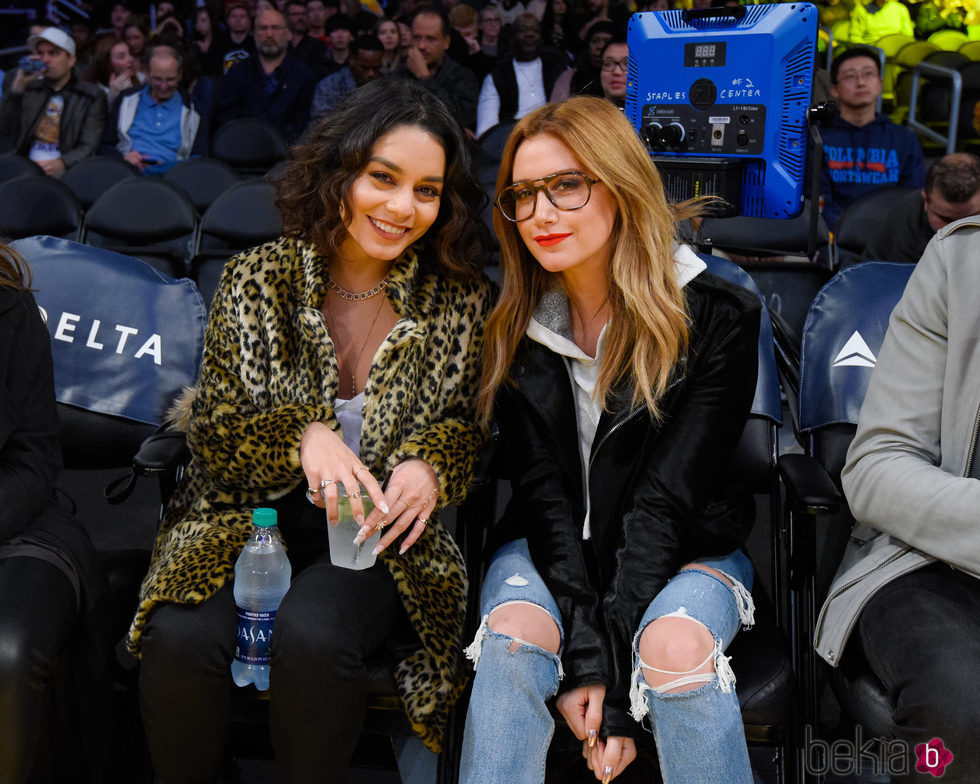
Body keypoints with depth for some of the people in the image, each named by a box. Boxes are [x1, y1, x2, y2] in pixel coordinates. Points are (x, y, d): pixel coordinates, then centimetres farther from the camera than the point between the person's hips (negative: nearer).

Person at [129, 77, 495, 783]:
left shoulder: (461, 301, 1)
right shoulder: (257, 281, 1)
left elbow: (472, 426, 7)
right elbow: (213, 430, 0)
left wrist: (430, 463, -16)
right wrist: (303, 435, -21)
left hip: (380, 537, -1)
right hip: (250, 520, 1)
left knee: (313, 636, -33)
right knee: (180, 638, -27)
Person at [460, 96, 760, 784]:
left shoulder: (718, 317, -11)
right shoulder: (511, 327, -2)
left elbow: (668, 498, -17)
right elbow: (542, 490, -9)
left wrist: (615, 672, -24)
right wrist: (583, 649, -23)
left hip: (685, 549, -1)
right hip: (550, 546, 2)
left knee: (676, 648, -32)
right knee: (513, 635, -29)